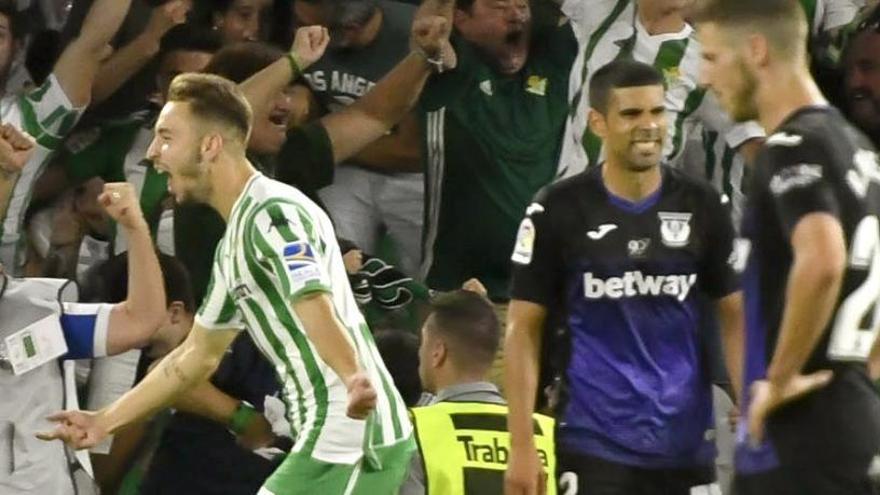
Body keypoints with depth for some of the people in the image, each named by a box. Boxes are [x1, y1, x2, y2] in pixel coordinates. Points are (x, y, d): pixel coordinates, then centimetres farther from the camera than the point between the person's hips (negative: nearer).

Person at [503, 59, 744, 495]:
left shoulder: (701, 207, 4)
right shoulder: (559, 211, -4)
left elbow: (735, 316, 9)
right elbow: (524, 330, -1)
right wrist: (522, 445, -7)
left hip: (686, 445, 3)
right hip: (594, 443, -3)